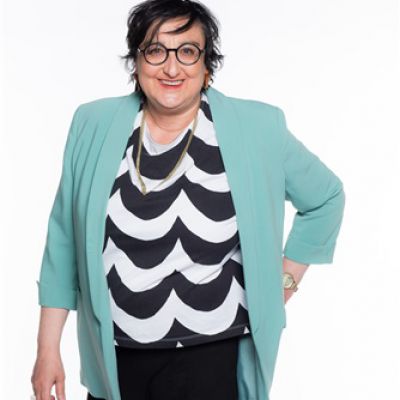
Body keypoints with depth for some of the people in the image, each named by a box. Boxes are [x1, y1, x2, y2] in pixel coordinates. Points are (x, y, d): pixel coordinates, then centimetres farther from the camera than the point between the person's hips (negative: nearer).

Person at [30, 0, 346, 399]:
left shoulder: (257, 129, -9)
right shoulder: (93, 126, -3)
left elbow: (324, 198, 7)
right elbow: (64, 238, 2)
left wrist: (286, 281, 5)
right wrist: (48, 348, 2)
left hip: (213, 356, -2)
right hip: (113, 357, 3)